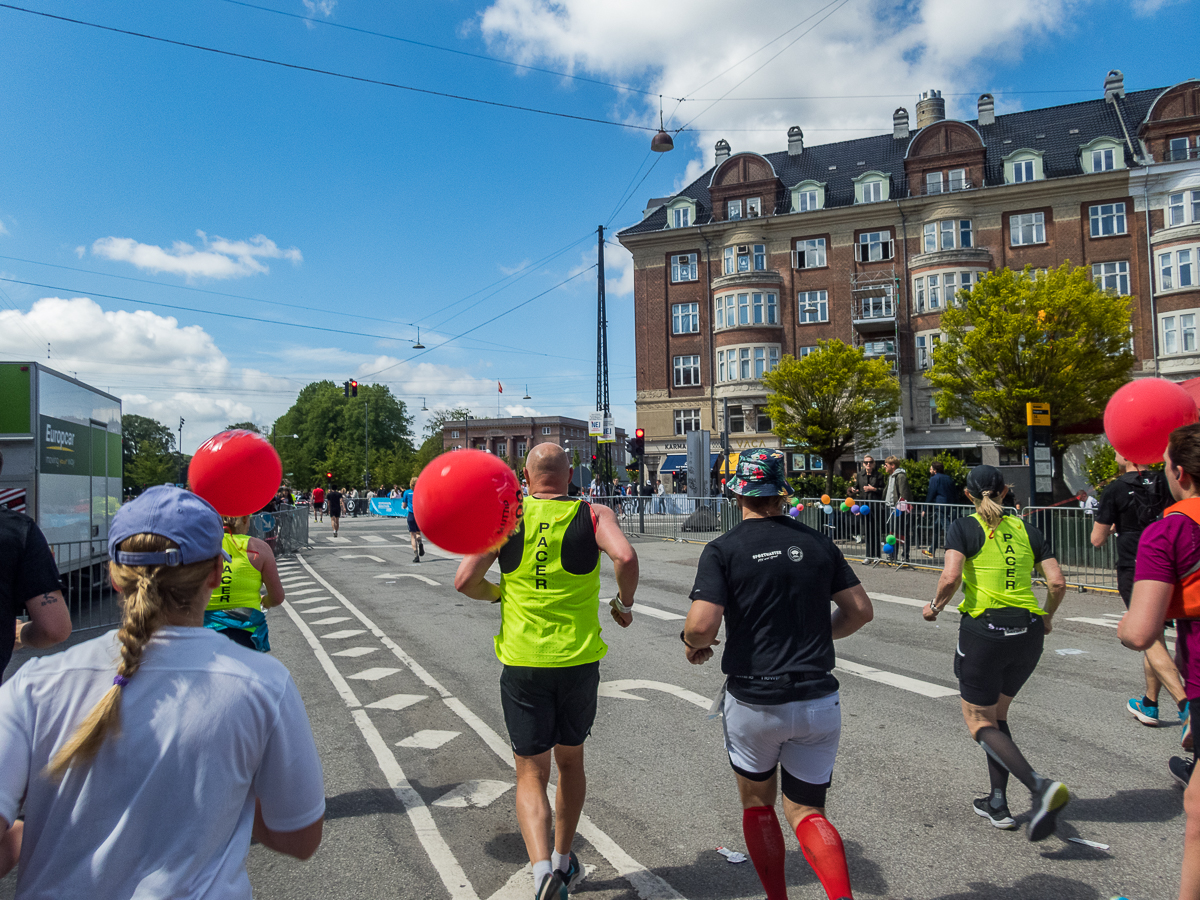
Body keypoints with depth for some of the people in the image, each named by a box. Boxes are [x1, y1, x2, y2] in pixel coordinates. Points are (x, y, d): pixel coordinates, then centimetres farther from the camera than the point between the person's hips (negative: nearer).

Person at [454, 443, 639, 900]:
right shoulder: (594, 515, -4)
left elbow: (465, 580, -7)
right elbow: (625, 557, -23)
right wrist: (625, 604, -4)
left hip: (523, 662, -1)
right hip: (580, 660, 1)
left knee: (531, 773, 10)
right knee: (571, 762, 23)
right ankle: (563, 860, 36)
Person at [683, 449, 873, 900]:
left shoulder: (723, 549, -10)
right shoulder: (817, 542, 2)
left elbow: (702, 626, -20)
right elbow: (860, 610, 7)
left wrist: (692, 645, 2)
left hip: (754, 702, -3)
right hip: (818, 701, 3)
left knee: (757, 804, 21)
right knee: (806, 812, 14)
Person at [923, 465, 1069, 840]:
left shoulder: (963, 528, -4)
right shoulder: (1026, 529, 8)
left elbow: (951, 577, -19)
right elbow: (1057, 583, 3)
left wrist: (935, 606, 0)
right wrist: (1046, 617, 21)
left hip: (984, 631, -5)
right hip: (1028, 633, 6)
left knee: (980, 723, 7)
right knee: (997, 715, 22)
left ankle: (1041, 786, -14)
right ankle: (998, 803, 23)